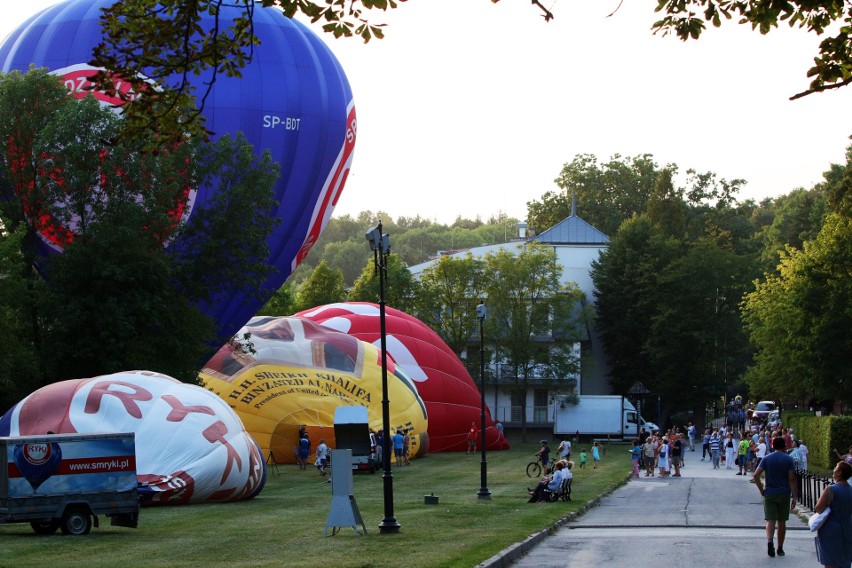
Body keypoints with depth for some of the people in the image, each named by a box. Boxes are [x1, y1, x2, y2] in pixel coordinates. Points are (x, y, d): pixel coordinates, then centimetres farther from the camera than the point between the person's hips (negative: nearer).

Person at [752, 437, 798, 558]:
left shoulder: (766, 459, 2)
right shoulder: (788, 459, -4)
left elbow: (756, 475, -7)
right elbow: (792, 479, -8)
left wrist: (762, 490, -1)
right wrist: (794, 496, -6)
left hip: (769, 494, 1)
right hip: (784, 494, -1)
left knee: (770, 520, 0)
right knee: (782, 522, 10)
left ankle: (769, 541, -26)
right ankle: (780, 548, 16)